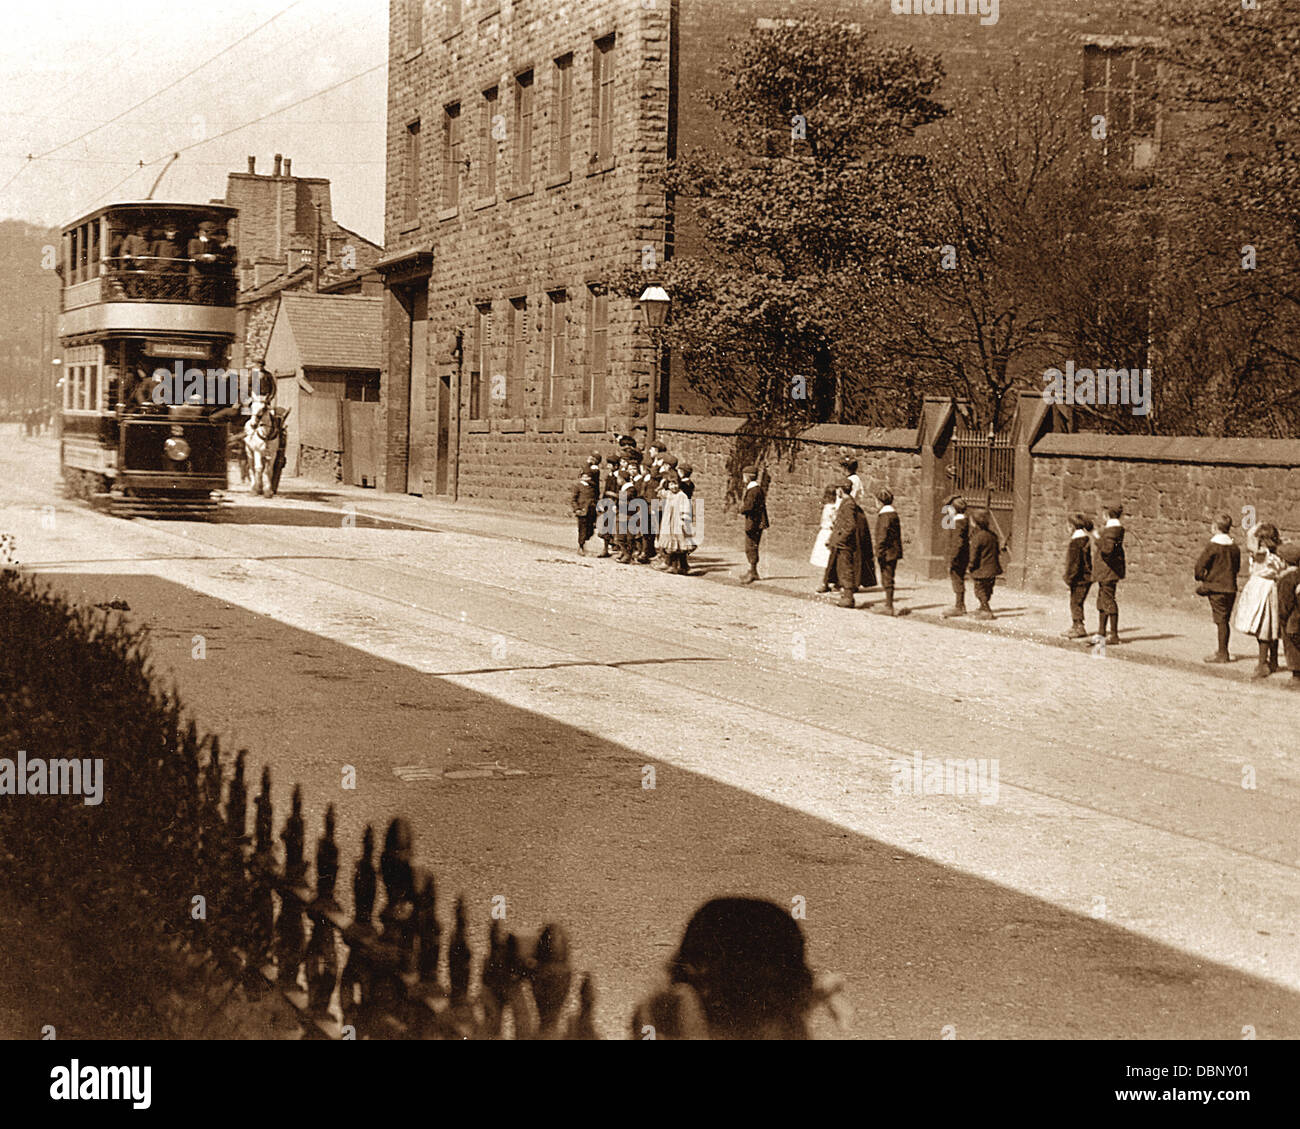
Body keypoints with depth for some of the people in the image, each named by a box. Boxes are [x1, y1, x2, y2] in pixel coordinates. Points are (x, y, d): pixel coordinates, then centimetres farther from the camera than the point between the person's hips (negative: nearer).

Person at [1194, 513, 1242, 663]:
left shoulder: (1213, 545, -12)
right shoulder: (1234, 546, 7)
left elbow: (1200, 565, -12)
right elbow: (1237, 567, 16)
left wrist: (1199, 578, 6)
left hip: (1216, 587, -6)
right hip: (1231, 587, 6)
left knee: (1220, 620, -3)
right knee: (1226, 620, 13)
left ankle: (1222, 654, -2)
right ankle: (1223, 652, 20)